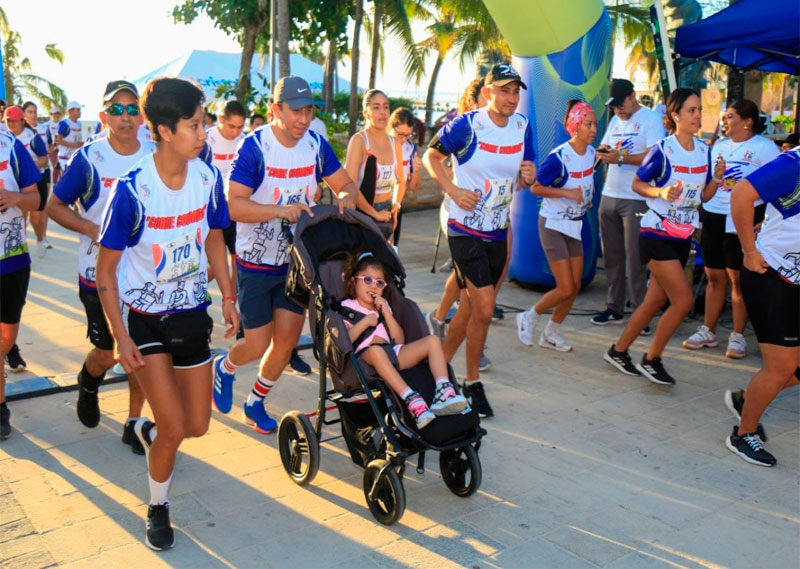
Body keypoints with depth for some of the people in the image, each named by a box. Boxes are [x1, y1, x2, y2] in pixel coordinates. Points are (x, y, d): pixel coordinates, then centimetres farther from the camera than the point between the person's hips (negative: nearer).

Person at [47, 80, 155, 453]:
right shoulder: (88, 158, -9)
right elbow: (55, 206, -4)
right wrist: (95, 230, -18)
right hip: (99, 272, -2)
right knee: (106, 353, 6)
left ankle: (134, 424, 22)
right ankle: (88, 383, 42)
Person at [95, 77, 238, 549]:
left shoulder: (208, 178, -8)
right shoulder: (132, 190, -21)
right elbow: (106, 268, -12)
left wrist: (228, 298, 4)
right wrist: (121, 337, -14)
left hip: (191, 313, 5)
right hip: (144, 318, -4)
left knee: (197, 426, 9)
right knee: (175, 428, -8)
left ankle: (149, 431, 44)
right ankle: (158, 507, 21)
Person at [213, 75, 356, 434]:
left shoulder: (316, 145, -1)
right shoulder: (254, 147, -16)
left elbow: (345, 184, 8)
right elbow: (233, 205, -22)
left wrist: (345, 199, -16)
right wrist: (280, 210, -33)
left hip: (296, 258, 5)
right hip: (256, 261, -4)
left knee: (287, 340, 4)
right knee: (258, 345, 0)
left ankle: (255, 403, 28)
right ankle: (224, 368, 36)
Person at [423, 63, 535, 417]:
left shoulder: (522, 127, 3)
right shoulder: (465, 125, -12)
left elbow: (521, 182, 12)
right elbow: (431, 156, 0)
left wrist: (528, 178, -12)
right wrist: (453, 190, -14)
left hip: (498, 230, 6)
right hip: (464, 228, -6)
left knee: (470, 307, 13)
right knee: (484, 308, -11)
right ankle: (472, 383, 8)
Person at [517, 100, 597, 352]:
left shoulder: (591, 153, 2)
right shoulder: (558, 157, -20)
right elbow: (535, 188, -17)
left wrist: (587, 197, 4)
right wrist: (567, 193, -26)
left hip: (575, 226, 7)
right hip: (553, 225, -7)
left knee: (575, 287, 6)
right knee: (566, 289, -9)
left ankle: (550, 334, 23)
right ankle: (528, 318, 15)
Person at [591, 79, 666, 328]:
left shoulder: (651, 118, -5)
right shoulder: (616, 119, 18)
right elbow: (604, 147, 20)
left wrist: (621, 158, -21)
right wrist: (603, 152, -4)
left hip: (636, 199, -7)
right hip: (609, 196, 7)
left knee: (634, 257, -6)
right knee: (611, 256, 10)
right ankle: (614, 308, 20)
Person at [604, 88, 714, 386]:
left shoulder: (704, 150, 5)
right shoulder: (662, 150, -12)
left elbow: (703, 196, 11)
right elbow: (637, 184, -5)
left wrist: (716, 178, -8)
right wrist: (661, 192, -22)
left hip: (682, 237, 7)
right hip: (656, 235, -7)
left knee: (655, 301, 11)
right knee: (683, 300, -12)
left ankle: (618, 351, 26)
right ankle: (651, 359, 6)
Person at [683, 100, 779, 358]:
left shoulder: (764, 148, -4)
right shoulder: (720, 145, 14)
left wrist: (762, 222, -16)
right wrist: (700, 209, 8)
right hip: (712, 218, 5)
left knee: (738, 279, -1)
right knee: (714, 277, 10)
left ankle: (738, 336, 9)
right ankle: (708, 331, 19)